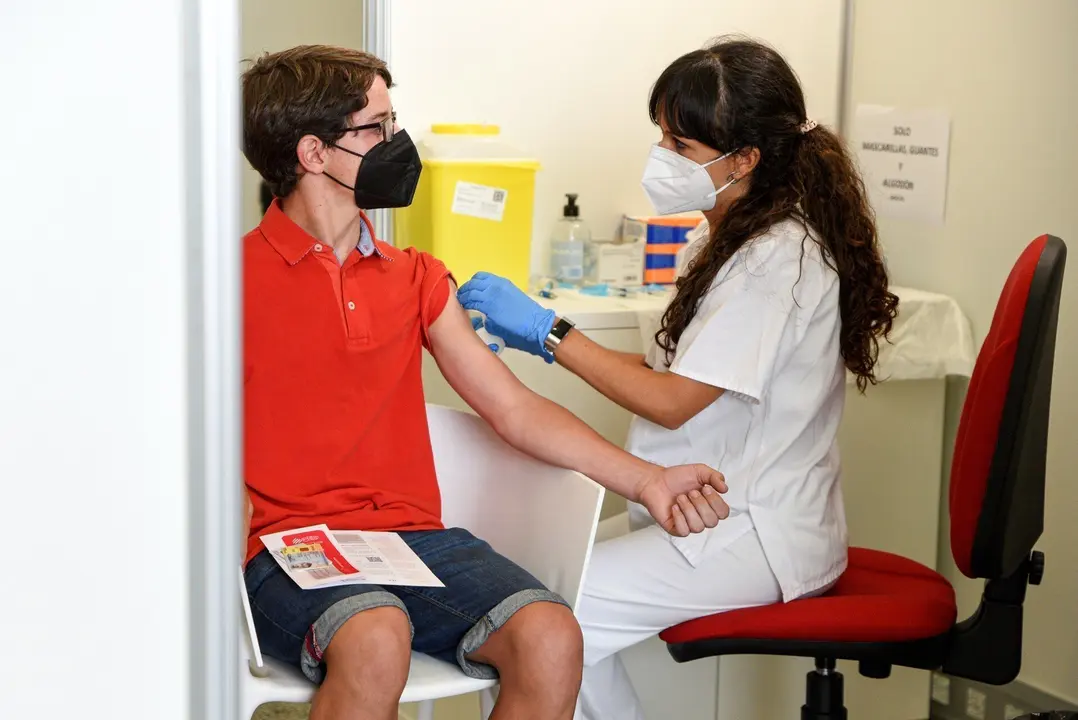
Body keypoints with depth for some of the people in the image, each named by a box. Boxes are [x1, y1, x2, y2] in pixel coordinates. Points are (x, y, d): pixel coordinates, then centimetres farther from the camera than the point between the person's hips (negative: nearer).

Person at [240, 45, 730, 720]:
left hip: (416, 537, 5)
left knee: (551, 638, -23)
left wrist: (647, 480, 4)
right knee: (377, 639, -37)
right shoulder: (237, 277, 2)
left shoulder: (415, 279, 17)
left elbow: (517, 411, 14)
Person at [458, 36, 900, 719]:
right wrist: (542, 340, 6)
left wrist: (549, 329, -14)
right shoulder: (729, 240, 11)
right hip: (716, 514, 10)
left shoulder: (780, 257, -20)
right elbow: (679, 371, 14)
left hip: (758, 536, -10)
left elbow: (673, 402, -20)